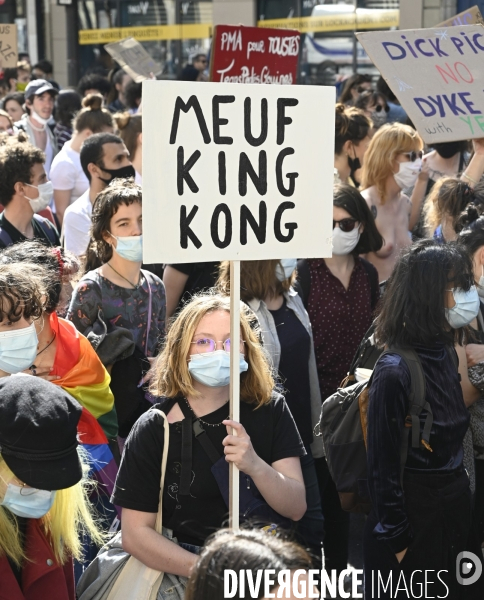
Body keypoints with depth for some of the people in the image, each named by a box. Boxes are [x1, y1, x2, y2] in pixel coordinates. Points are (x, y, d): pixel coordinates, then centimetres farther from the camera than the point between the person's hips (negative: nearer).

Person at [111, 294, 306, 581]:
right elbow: (135, 533, -4)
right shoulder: (154, 429, -4)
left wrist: (256, 466, -21)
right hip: (182, 573, -2)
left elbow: (296, 508, -2)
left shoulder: (271, 410, 2)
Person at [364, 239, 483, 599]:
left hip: (455, 506, 8)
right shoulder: (395, 371, -21)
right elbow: (383, 466, -18)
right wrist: (396, 540, -15)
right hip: (413, 513, -8)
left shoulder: (446, 356, 3)